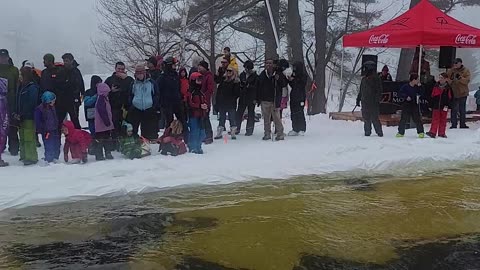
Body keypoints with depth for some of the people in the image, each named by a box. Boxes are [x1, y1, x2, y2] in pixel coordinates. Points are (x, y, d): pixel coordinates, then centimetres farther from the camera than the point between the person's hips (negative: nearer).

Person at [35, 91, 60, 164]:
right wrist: (41, 130, -15)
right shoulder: (40, 109, -14)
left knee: (56, 145, 12)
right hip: (46, 132, -8)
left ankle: (55, 158, 24)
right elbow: (38, 121, -13)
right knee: (49, 146, -7)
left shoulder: (52, 107, 10)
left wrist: (57, 127, 23)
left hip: (54, 130, 8)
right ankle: (49, 160, 3)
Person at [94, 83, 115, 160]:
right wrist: (107, 121, -23)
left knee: (108, 139, 15)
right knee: (100, 140, -2)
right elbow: (102, 112, -23)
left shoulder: (105, 99, 17)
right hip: (102, 124, -10)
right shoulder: (100, 99, -15)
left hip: (107, 124, 10)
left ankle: (108, 153, 22)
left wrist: (110, 121, 23)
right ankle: (99, 155, 3)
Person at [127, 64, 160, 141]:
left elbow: (156, 95, 5)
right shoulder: (134, 84, 9)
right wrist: (129, 107, 6)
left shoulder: (151, 83, 3)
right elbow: (130, 96, 16)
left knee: (150, 130, 3)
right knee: (132, 129, 3)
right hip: (135, 109, 2)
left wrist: (156, 107, -3)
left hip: (149, 110, -2)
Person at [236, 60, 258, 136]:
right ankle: (237, 128, 14)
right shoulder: (242, 75, 10)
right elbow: (239, 85, 18)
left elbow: (256, 87, -8)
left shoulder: (255, 76, -5)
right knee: (239, 113, 5)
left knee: (250, 114, 3)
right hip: (242, 97, 5)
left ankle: (249, 130, 10)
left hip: (251, 98, -4)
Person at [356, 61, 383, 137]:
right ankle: (367, 132, 16)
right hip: (365, 102, 6)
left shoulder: (376, 78, -4)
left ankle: (379, 132, 1)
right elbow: (361, 91, 23)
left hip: (373, 103, -6)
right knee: (366, 119, 7)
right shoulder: (364, 79, 16)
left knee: (374, 118, -7)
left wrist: (377, 99, -15)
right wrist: (358, 99, 19)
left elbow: (379, 90, -7)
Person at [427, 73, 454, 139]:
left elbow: (450, 98, 0)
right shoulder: (436, 87, 5)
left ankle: (441, 133, 14)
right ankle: (433, 132, -4)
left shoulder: (448, 88, -2)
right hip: (436, 106, 1)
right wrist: (432, 105, 6)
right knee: (435, 119, -2)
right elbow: (432, 96, 9)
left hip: (444, 107, -1)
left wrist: (447, 105, -10)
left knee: (443, 120, 7)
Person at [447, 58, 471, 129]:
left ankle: (463, 124, 14)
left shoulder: (466, 71, 1)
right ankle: (454, 124, 6)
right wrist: (451, 79, -18)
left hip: (463, 93, -1)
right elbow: (447, 81, 3)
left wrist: (460, 78, -25)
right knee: (454, 110, 1)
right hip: (453, 93, 1)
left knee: (462, 110, 7)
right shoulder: (450, 71, 5)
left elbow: (467, 81, -10)